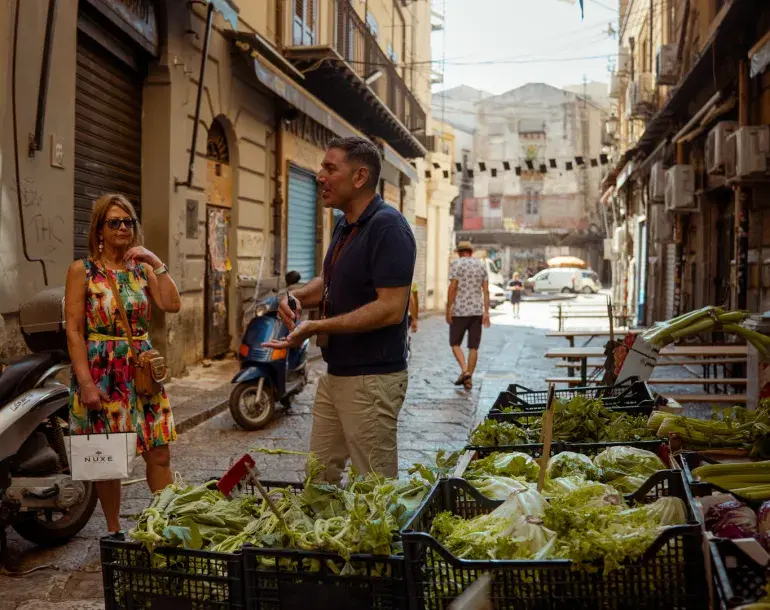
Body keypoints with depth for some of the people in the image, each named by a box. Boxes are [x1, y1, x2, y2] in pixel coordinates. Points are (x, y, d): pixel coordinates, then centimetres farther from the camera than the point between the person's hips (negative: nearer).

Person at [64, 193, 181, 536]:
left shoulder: (141, 268, 8)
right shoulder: (83, 271, -3)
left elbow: (172, 305, -7)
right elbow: (74, 331, -8)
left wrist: (156, 264, -11)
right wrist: (86, 383, -15)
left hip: (142, 370, 3)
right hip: (102, 373, -3)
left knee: (159, 455, 3)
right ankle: (114, 531, 21)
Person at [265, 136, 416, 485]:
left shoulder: (387, 226, -17)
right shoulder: (345, 225, 12)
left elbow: (391, 308, -24)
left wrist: (317, 327, -24)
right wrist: (298, 296, 2)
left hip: (371, 380, -9)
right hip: (335, 374, 9)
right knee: (319, 479, 16)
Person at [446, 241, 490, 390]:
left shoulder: (456, 263, -4)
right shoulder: (481, 264, 8)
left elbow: (453, 287, -11)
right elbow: (486, 290, 4)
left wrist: (448, 309, -8)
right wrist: (486, 312, 4)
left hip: (459, 310, -4)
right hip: (477, 310, 4)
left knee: (455, 343, 8)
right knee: (473, 347, 8)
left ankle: (464, 370, -12)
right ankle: (469, 379, 8)